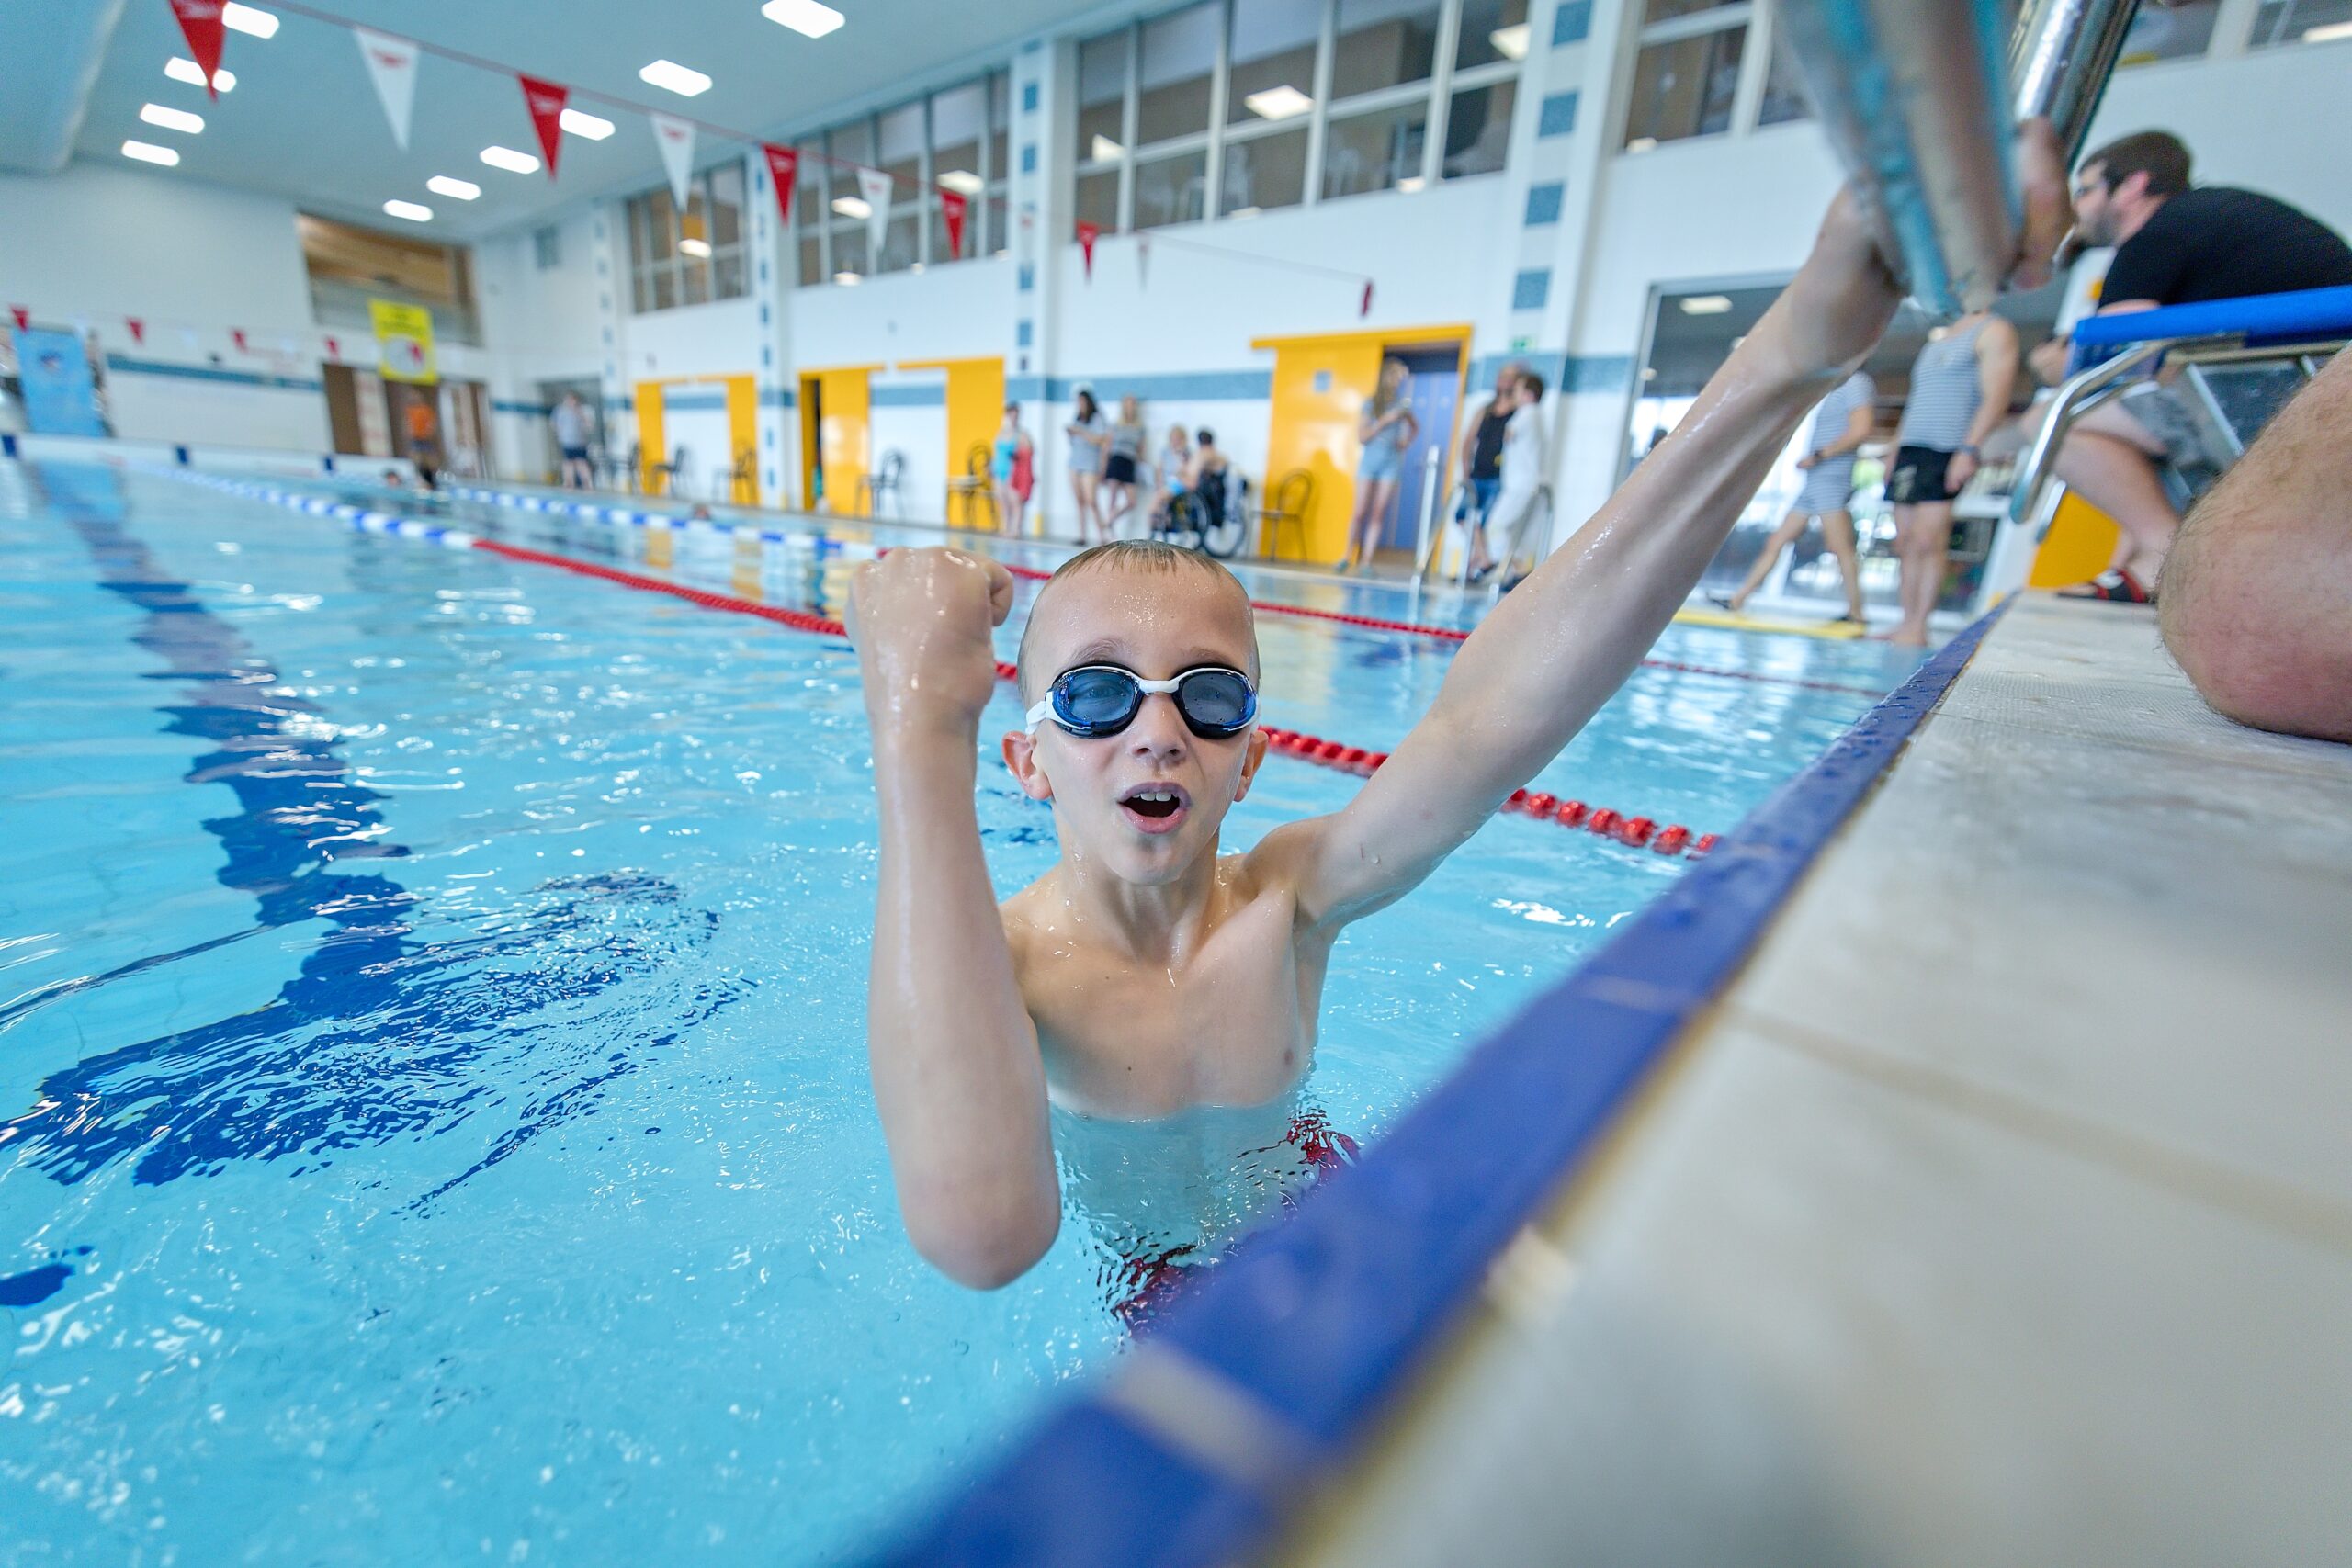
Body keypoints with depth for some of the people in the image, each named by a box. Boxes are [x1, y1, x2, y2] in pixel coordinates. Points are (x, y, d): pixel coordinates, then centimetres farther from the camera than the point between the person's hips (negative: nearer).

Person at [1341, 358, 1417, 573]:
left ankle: (1366, 561, -2)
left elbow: (1415, 426, 26)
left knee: (1379, 514, -3)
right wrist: (1385, 420, -13)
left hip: (1392, 462, 2)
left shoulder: (1402, 405, 8)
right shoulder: (1370, 404, 2)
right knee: (1360, 512, -2)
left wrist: (1407, 442, 8)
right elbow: (1361, 436, -5)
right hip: (1369, 460, -1)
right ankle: (1348, 557, 9)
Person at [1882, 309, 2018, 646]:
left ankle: (1917, 629, -13)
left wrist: (1969, 449, -22)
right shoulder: (1936, 337, 23)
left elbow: (1995, 398, -11)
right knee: (1905, 542, 3)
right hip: (1911, 452, 7)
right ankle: (1907, 624, 6)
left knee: (1927, 541, -15)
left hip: (1947, 453, -7)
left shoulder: (1994, 332, 0)